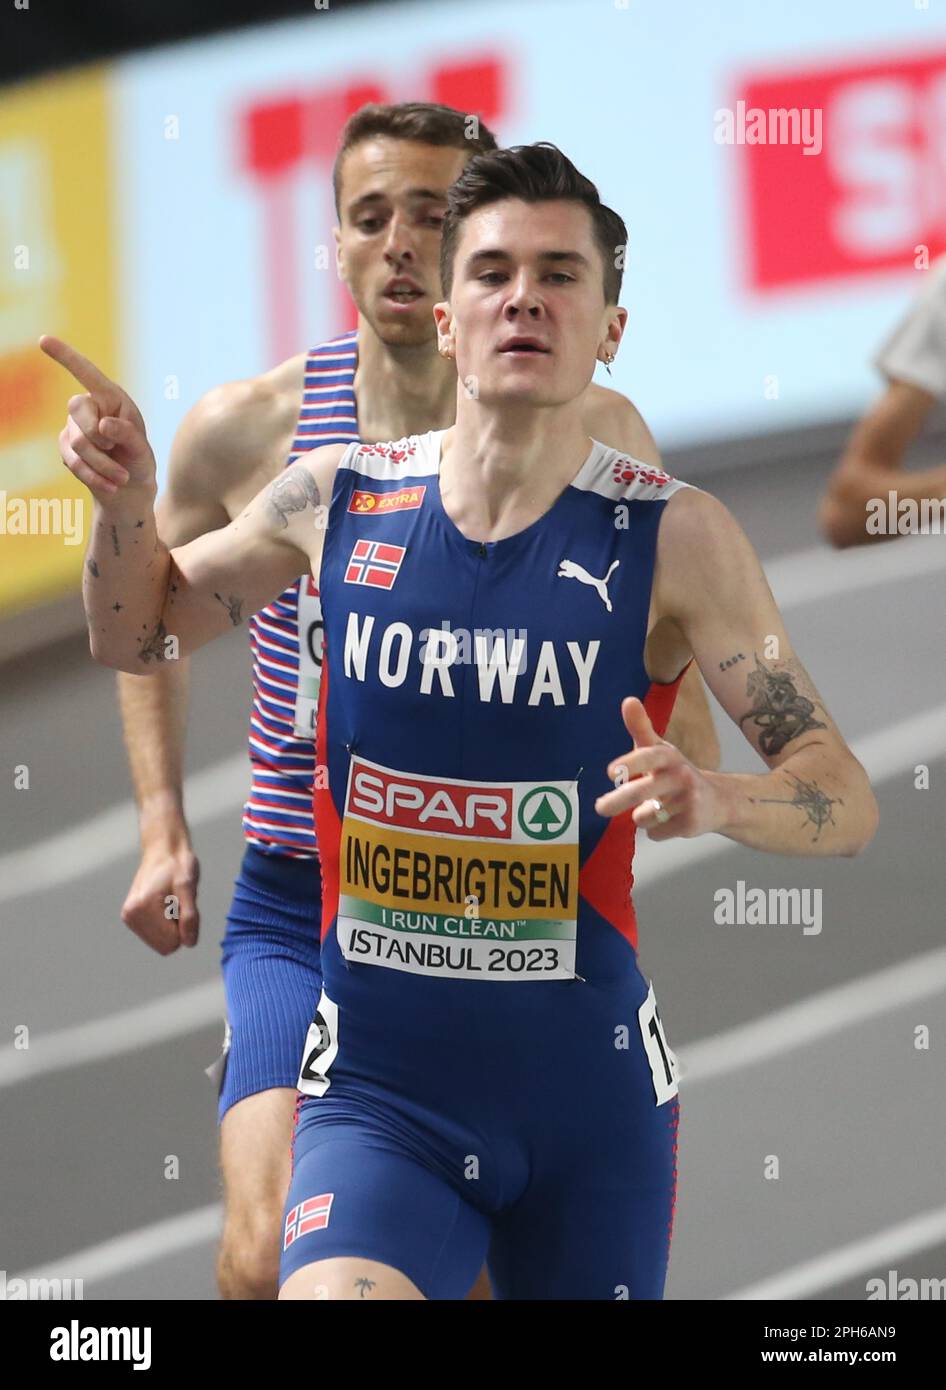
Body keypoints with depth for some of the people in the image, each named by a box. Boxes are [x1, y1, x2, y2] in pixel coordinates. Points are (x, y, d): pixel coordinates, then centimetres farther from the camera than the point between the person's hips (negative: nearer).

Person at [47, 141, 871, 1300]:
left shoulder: (671, 536, -7)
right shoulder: (337, 500, 0)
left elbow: (844, 800, -9)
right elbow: (135, 635, 17)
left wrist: (714, 801, -30)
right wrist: (124, 503, -3)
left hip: (587, 1095, 0)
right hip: (377, 1088, 0)